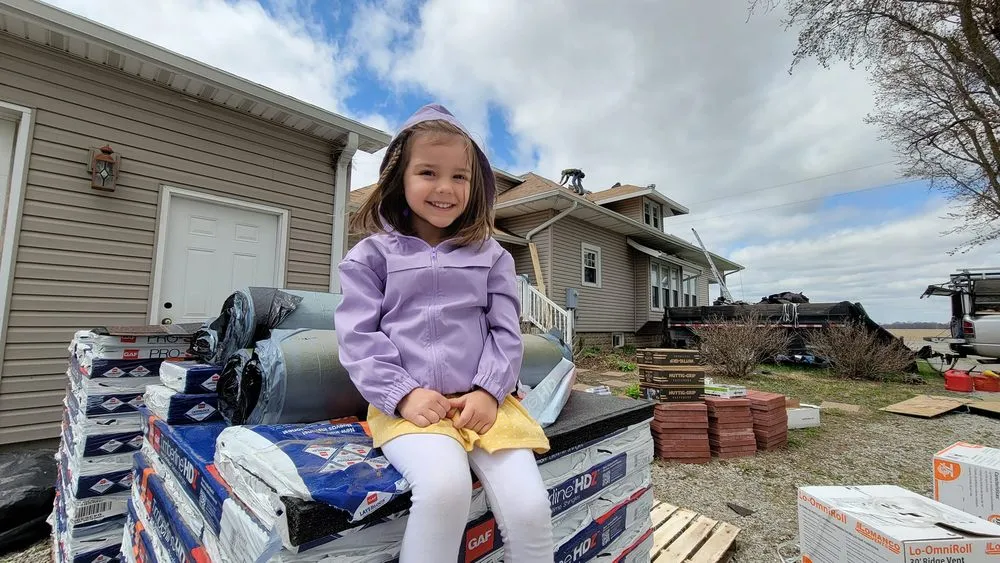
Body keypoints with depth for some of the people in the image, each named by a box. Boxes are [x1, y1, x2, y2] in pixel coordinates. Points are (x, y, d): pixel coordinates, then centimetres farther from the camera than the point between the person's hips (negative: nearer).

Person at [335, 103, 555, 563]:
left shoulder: (490, 255, 11)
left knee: (529, 507, -16)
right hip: (406, 405, -1)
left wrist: (488, 391, -8)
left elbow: (506, 331, 6)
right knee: (445, 486, -30)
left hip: (483, 401, 2)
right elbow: (359, 336, 0)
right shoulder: (372, 254, 7)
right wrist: (403, 394, -12)